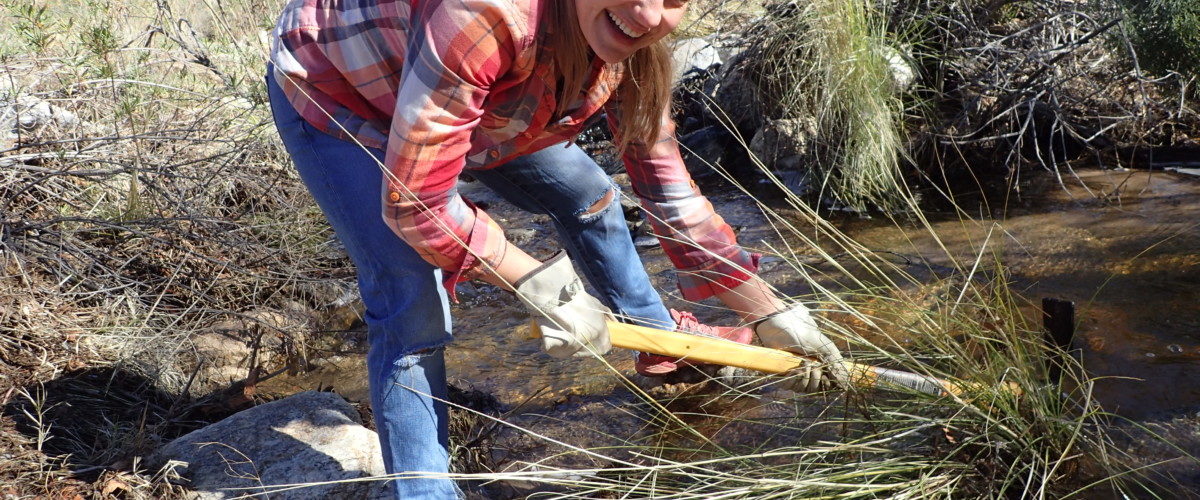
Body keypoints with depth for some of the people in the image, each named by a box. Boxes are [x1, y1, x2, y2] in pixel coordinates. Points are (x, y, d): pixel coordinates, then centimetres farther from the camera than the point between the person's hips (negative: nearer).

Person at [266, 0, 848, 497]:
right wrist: (544, 289, -28)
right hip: (330, 96, -6)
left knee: (587, 196, 13)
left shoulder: (629, 48, -19)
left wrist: (772, 315, -4)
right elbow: (412, 204, -35)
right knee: (414, 314, -16)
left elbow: (665, 186, -6)